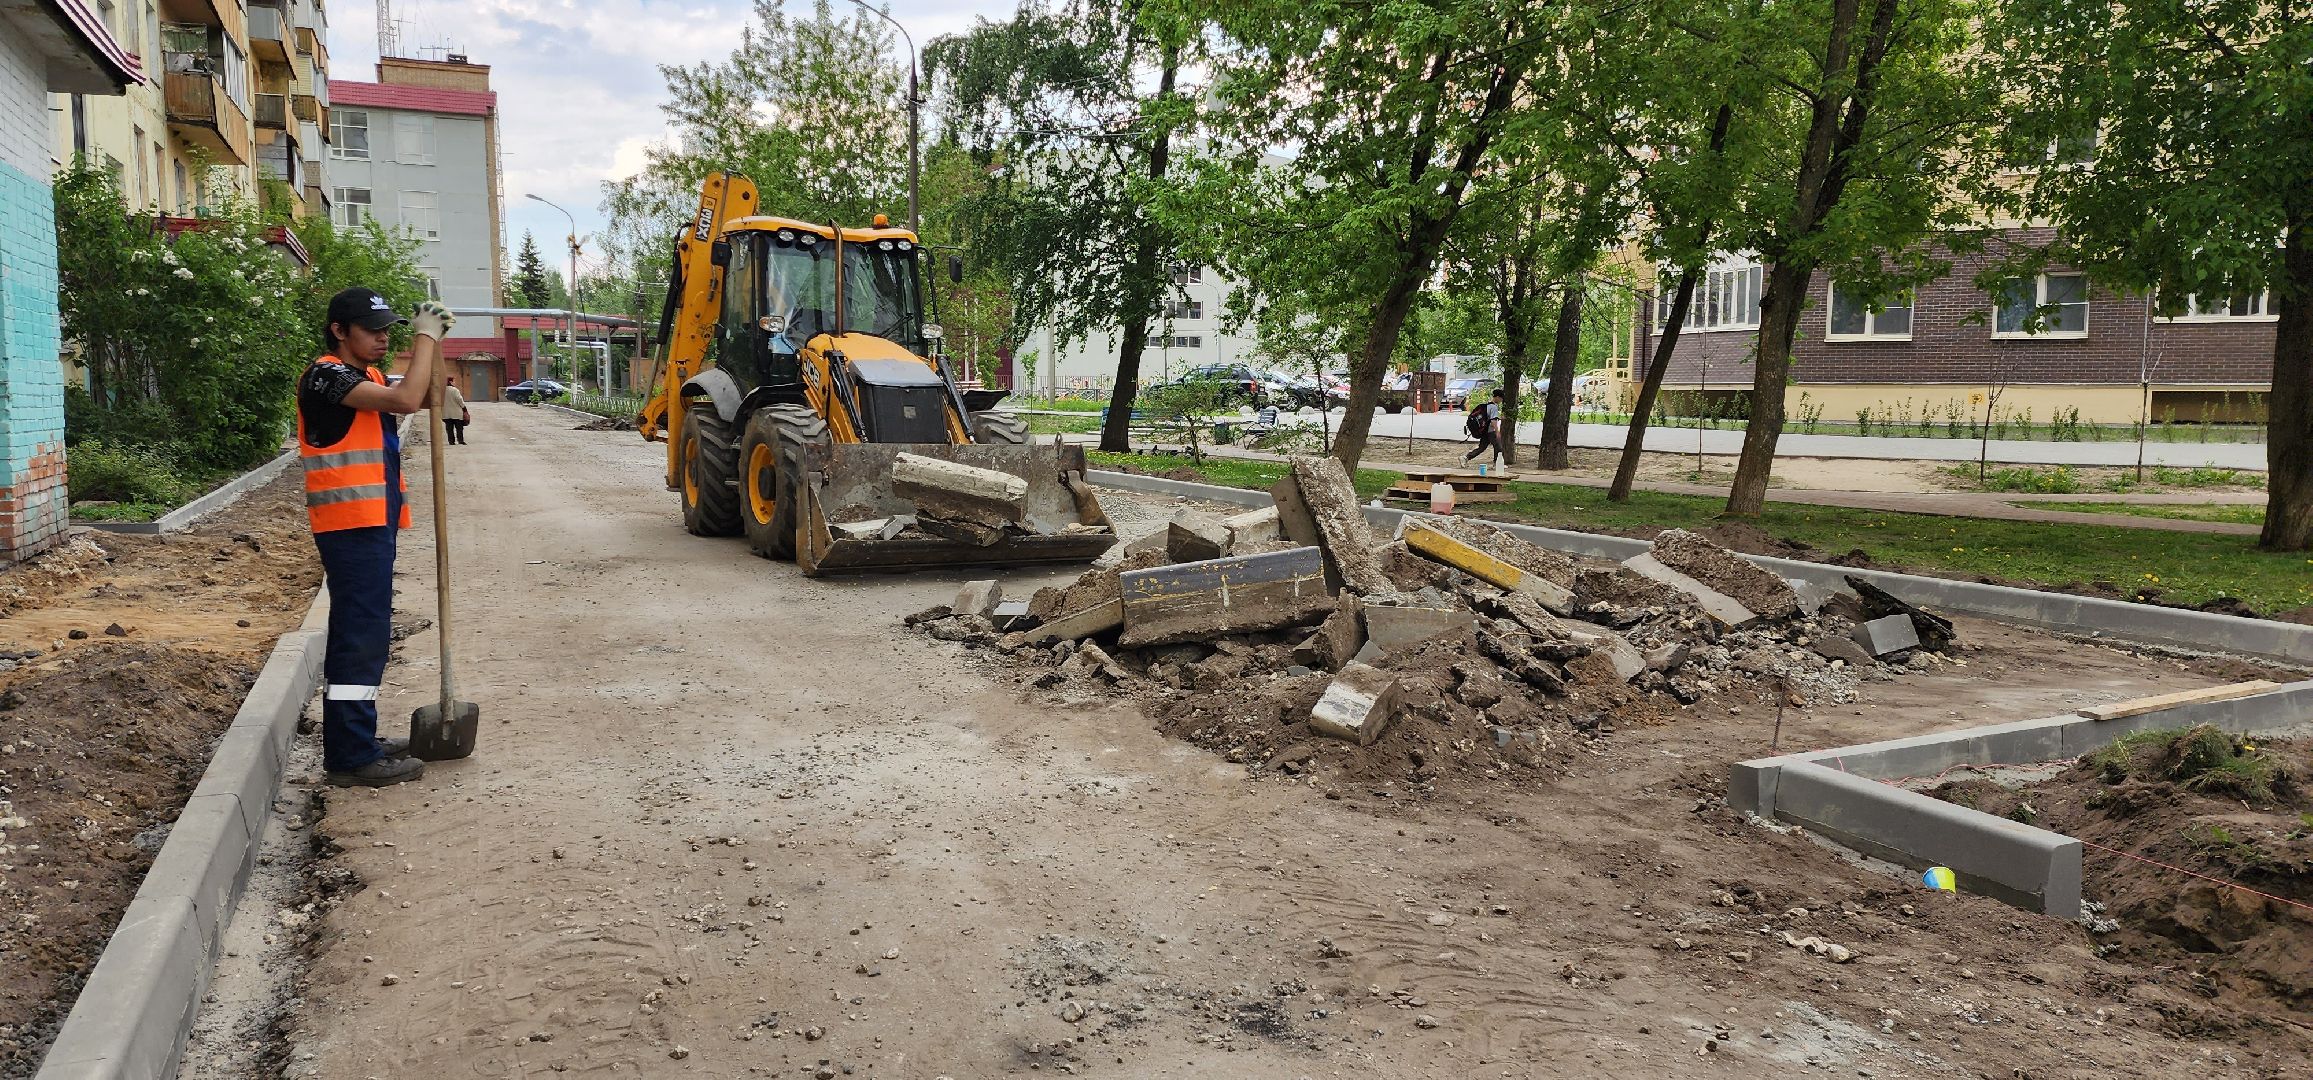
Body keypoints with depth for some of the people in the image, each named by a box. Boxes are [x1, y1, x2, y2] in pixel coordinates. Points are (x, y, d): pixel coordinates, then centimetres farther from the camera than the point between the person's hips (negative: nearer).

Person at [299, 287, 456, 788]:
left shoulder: (367, 377, 17)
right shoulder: (326, 375, -13)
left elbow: (424, 398, 20)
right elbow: (406, 399, -24)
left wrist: (434, 341, 5)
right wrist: (425, 336, -14)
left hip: (373, 523, 10)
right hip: (351, 525, -10)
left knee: (363, 635, 16)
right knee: (360, 637, -9)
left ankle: (357, 740, 26)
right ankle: (351, 757, -5)